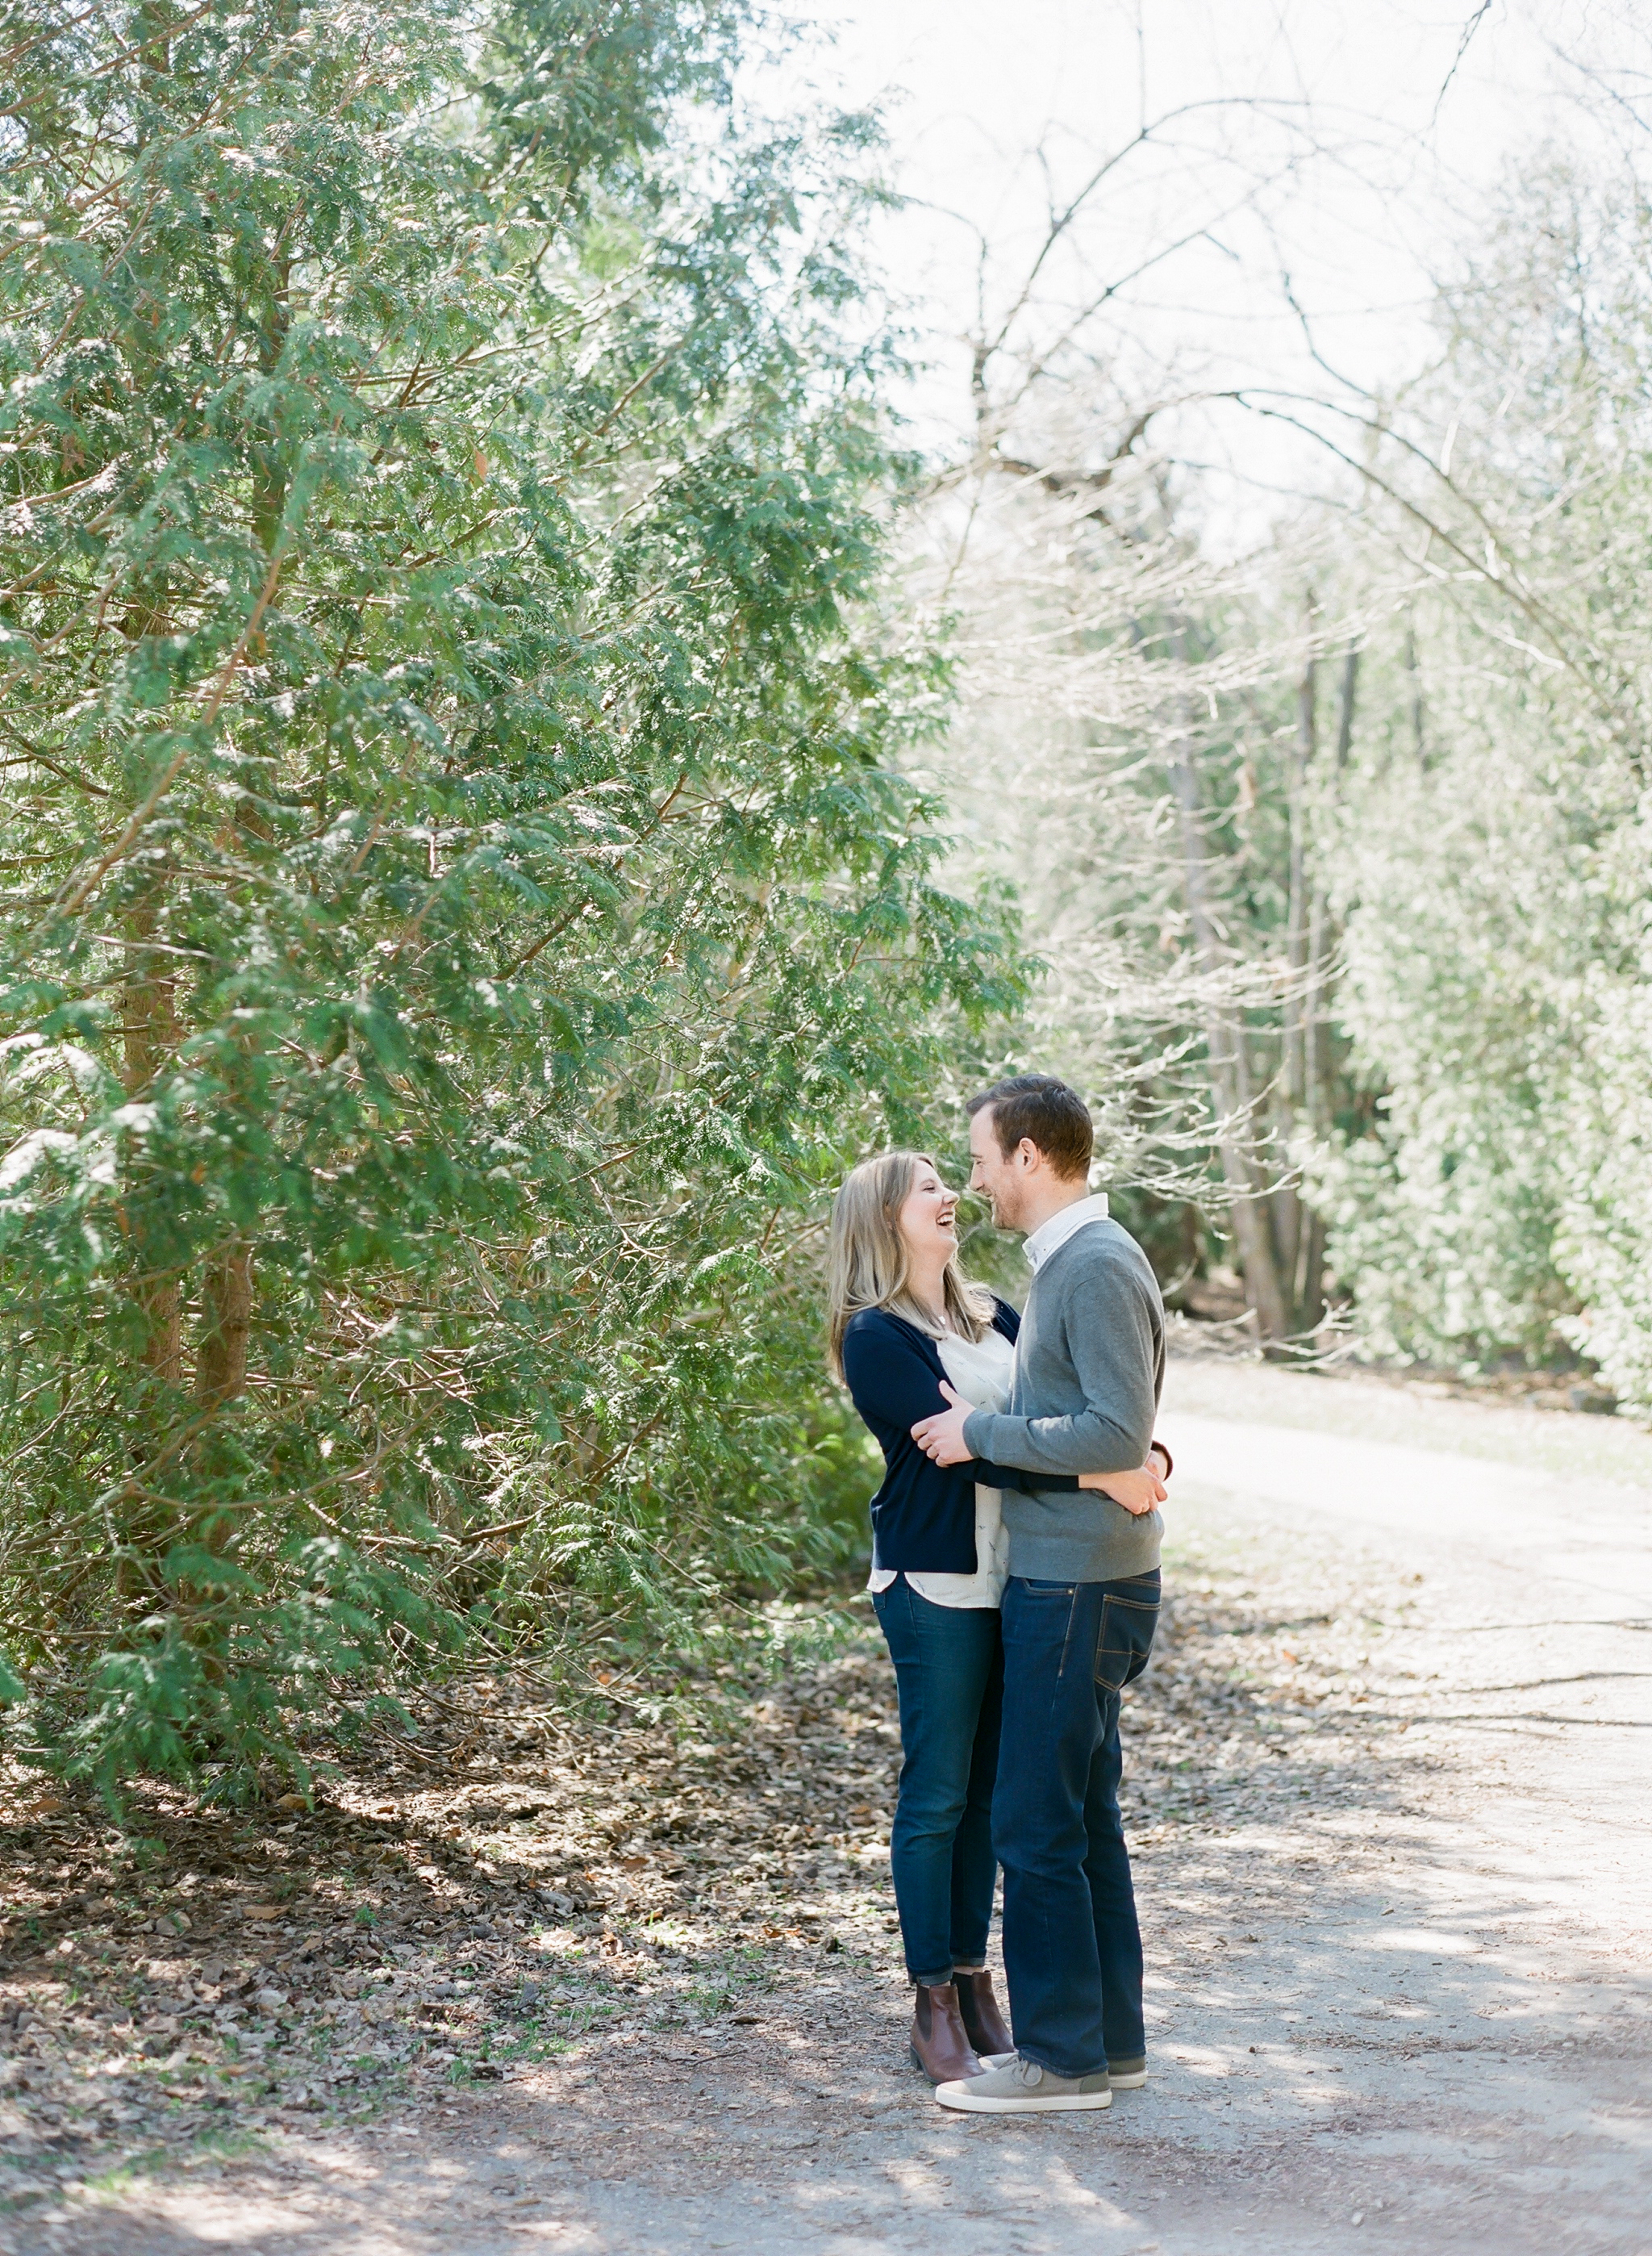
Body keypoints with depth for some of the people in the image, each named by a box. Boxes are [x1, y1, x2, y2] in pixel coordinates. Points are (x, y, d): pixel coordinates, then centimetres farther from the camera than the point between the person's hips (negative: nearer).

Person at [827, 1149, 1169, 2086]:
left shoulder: (993, 1316, 14)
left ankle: (975, 1983, 21)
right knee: (938, 1792, -1)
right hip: (936, 1585, -7)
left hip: (1017, 1578, 7)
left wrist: (1143, 1455, -13)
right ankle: (935, 2008, 8)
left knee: (988, 1788, 11)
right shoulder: (876, 1337, -10)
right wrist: (1096, 1475, -26)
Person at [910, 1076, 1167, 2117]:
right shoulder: (1069, 1261, 15)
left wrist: (984, 1433, -16)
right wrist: (987, 1422, 12)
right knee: (1084, 1818, 14)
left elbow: (1120, 1432, -24)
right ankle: (1111, 2037, 22)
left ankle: (1063, 2055, 3)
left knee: (1038, 1825, -5)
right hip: (1064, 1575, 10)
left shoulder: (1099, 1266, -17)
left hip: (1082, 1588, -10)